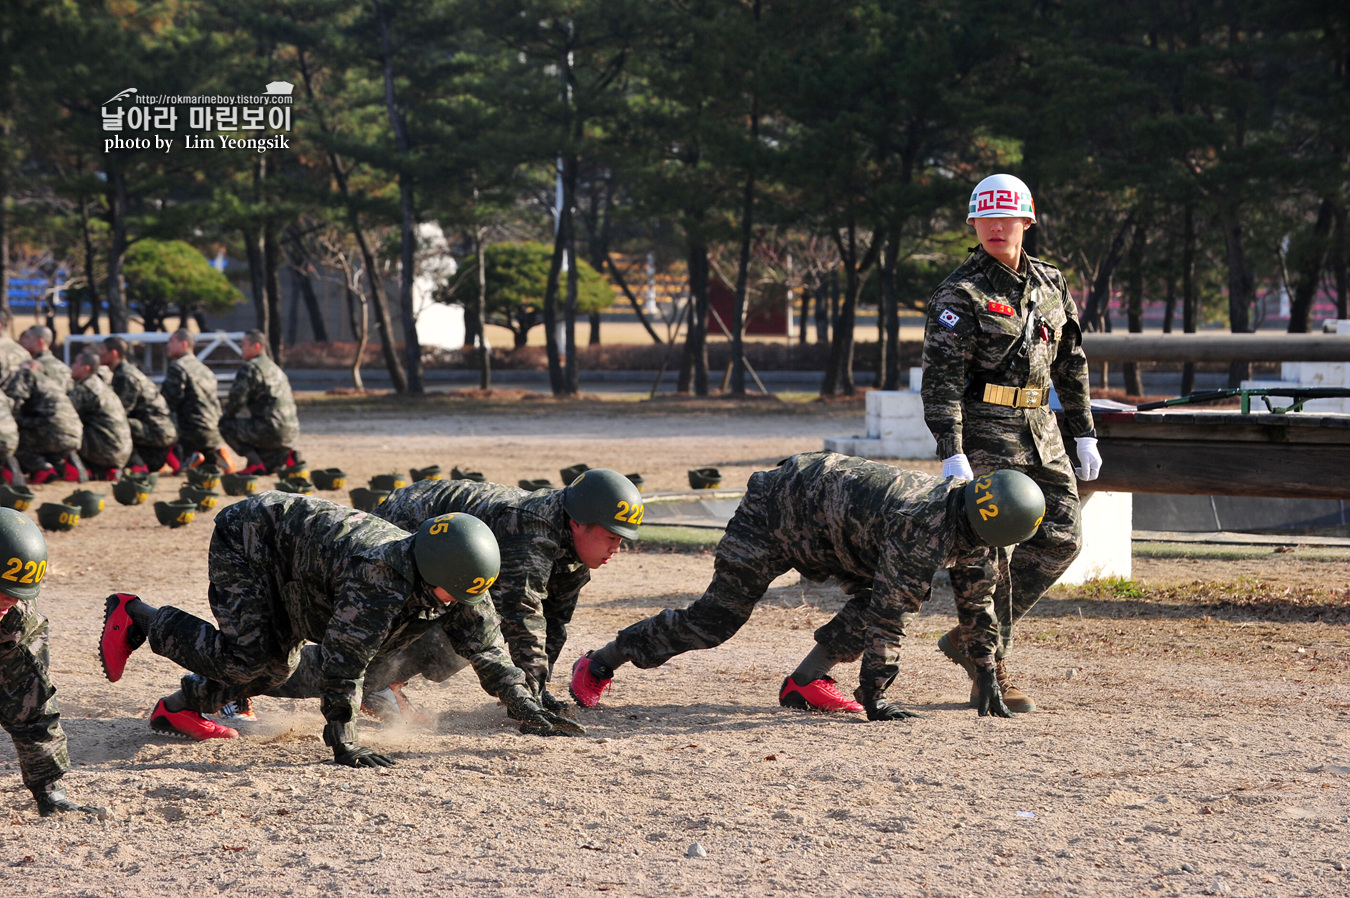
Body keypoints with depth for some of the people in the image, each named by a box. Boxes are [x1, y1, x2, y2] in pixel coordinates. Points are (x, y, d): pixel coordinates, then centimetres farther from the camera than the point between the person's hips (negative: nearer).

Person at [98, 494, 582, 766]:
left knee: (275, 667, 8)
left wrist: (529, 711, -5)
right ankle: (136, 616, 0)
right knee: (246, 659, -17)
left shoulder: (457, 585, -14)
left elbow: (489, 651, -3)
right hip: (248, 535, -9)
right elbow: (344, 657, -38)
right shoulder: (381, 575, -39)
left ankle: (180, 707, 25)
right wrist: (343, 745, -35)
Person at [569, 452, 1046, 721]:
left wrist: (987, 678, 6)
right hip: (777, 512, -8)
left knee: (881, 591, -8)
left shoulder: (968, 511, -9)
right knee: (715, 619, -6)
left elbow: (978, 601, 4)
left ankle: (806, 681, 0)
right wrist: (873, 697, -29)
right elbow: (889, 615, -35)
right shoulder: (922, 528, -36)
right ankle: (600, 663, 8)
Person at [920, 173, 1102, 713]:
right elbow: (941, 377, -14)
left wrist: (1083, 434, 15)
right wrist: (951, 453, -22)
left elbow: (1071, 362, 19)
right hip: (984, 430, -7)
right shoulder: (960, 294, -9)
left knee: (1061, 537, 4)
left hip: (1039, 428, 7)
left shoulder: (1050, 284, 12)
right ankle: (991, 673, 0)